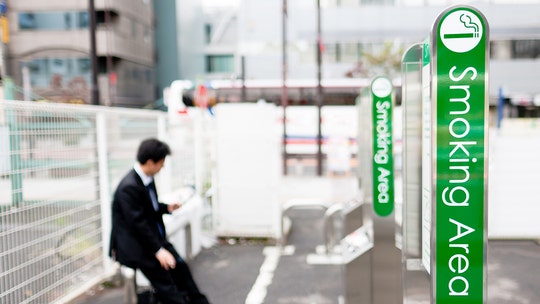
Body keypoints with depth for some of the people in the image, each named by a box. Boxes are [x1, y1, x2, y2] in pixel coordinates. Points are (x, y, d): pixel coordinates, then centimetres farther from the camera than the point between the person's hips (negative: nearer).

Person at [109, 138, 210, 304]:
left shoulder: (147, 178, 2)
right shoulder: (129, 186, -23)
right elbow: (138, 223, -24)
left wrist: (167, 208, 4)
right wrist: (158, 250, -24)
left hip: (152, 236, 8)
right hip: (133, 245, -8)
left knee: (179, 265, -3)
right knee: (162, 274, -17)